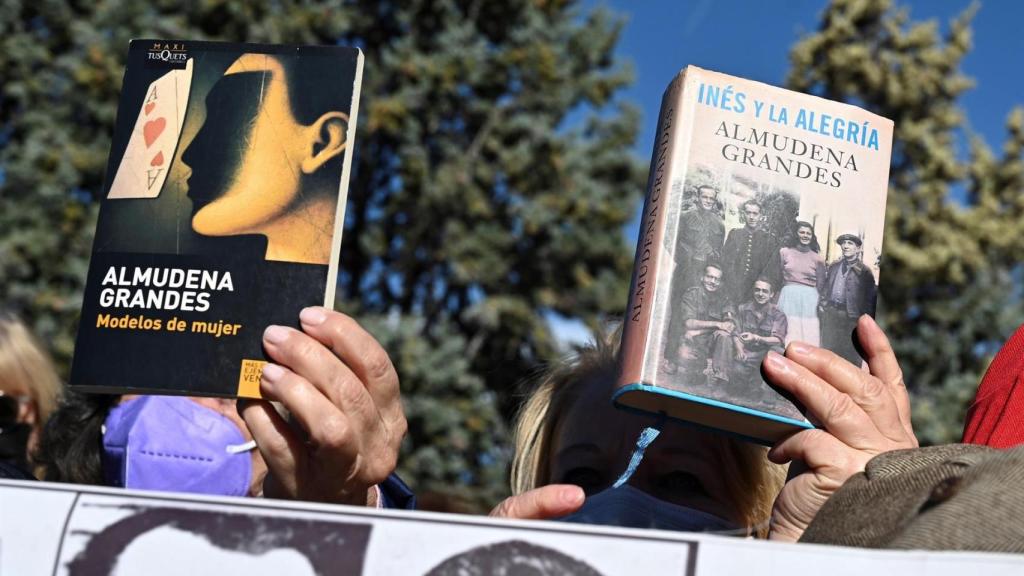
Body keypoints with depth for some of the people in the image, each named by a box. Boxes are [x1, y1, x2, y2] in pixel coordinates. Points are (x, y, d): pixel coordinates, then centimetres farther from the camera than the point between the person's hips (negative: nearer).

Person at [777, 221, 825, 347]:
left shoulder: (817, 259, 9)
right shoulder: (784, 252, 6)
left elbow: (820, 286, 11)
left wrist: (820, 305, 6)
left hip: (809, 300, 1)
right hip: (789, 297, -1)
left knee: (809, 337, -5)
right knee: (789, 335, -6)